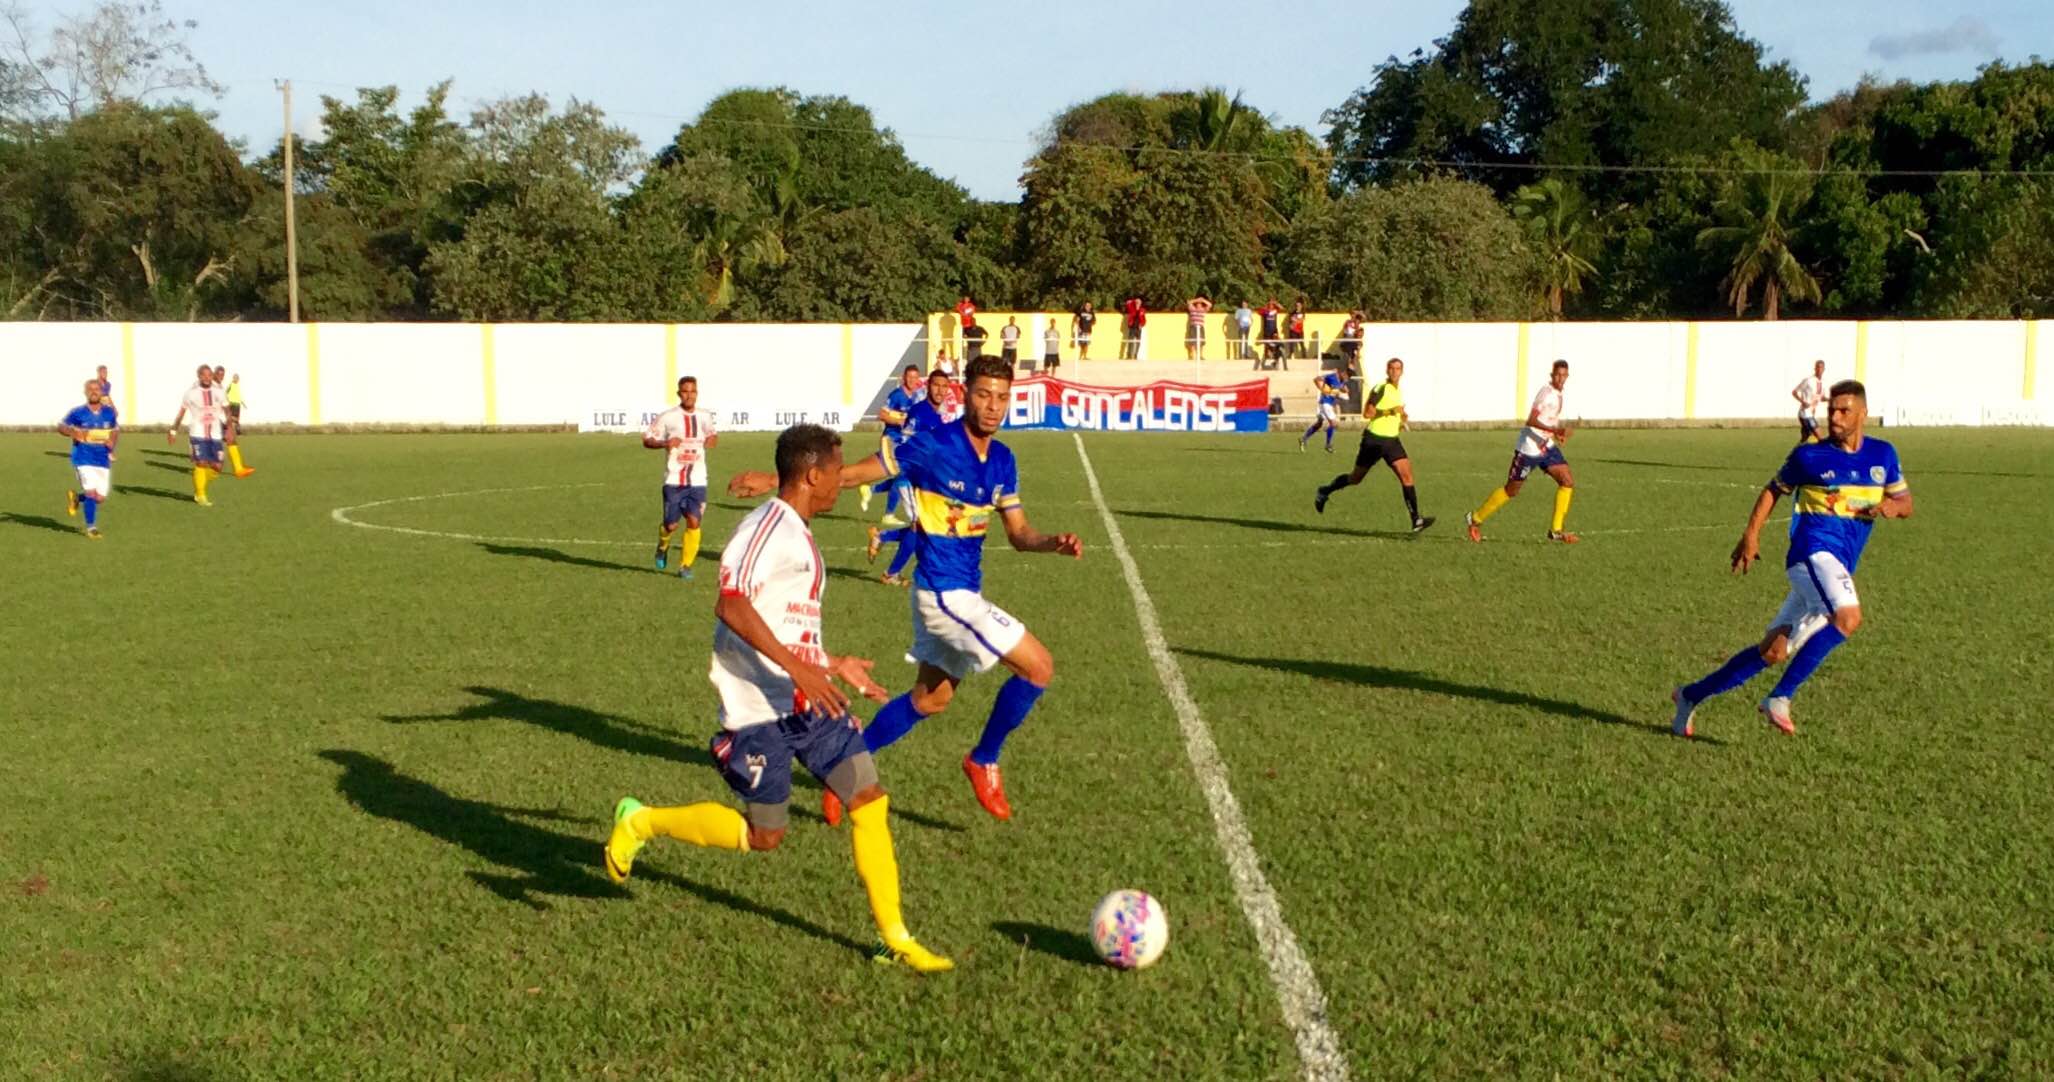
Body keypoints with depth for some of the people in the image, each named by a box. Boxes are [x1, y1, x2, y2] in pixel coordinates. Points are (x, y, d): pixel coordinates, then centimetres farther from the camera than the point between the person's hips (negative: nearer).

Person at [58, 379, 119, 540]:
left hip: (103, 460, 4)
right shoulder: (78, 412, -4)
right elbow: (61, 426, 4)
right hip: (83, 459, -4)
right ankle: (91, 527, 3)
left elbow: (116, 430, 17)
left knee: (101, 498, 4)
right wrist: (74, 432, -17)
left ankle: (76, 497, 37)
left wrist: (113, 442, -5)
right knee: (92, 493, -14)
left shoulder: (109, 412, 5)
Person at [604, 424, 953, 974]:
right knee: (764, 835, 1)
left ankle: (895, 939, 7)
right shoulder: (766, 527, -14)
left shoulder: (799, 536, 16)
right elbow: (731, 605, -27)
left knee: (870, 799, -1)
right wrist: (798, 667, -32)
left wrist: (834, 665, 28)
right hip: (759, 707, -9)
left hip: (810, 701, 9)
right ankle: (641, 821, 21)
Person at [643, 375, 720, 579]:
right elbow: (647, 440, 0)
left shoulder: (705, 416, 6)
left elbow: (712, 434, 26)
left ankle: (685, 566, 5)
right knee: (671, 525, 1)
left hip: (697, 480, 2)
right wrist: (665, 443, -19)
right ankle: (662, 546, 37)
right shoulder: (667, 417, -5)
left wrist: (713, 439, 1)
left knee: (693, 522, -10)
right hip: (674, 480, -2)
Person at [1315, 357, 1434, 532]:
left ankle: (1416, 520, -13)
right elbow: (1367, 414, -20)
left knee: (1406, 475, -10)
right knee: (1356, 478, 7)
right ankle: (1325, 492, 32)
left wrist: (1403, 418, 8)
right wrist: (1389, 411, -29)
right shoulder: (1380, 389, -14)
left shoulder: (1399, 391, 11)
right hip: (1374, 440, -6)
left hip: (1392, 440, 6)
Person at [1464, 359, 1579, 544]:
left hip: (1547, 447, 8)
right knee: (1511, 490, 2)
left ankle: (1556, 531, 1)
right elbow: (1531, 420, -29)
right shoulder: (1546, 393, -18)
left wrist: (1557, 432, 18)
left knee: (1568, 482, -5)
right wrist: (1554, 429, -40)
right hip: (1529, 448, -8)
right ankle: (1475, 519, 19)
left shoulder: (1557, 394, 10)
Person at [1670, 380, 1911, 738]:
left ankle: (1692, 696, 17)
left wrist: (1892, 505, -4)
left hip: (1839, 567, 5)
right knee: (1848, 617, -33)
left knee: (1773, 651, 5)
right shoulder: (1808, 455, 3)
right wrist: (1751, 534, 3)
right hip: (1814, 549, -5)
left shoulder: (1882, 455, 14)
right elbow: (1774, 489, 14)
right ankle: (1779, 698, -23)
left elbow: (1906, 502, 20)